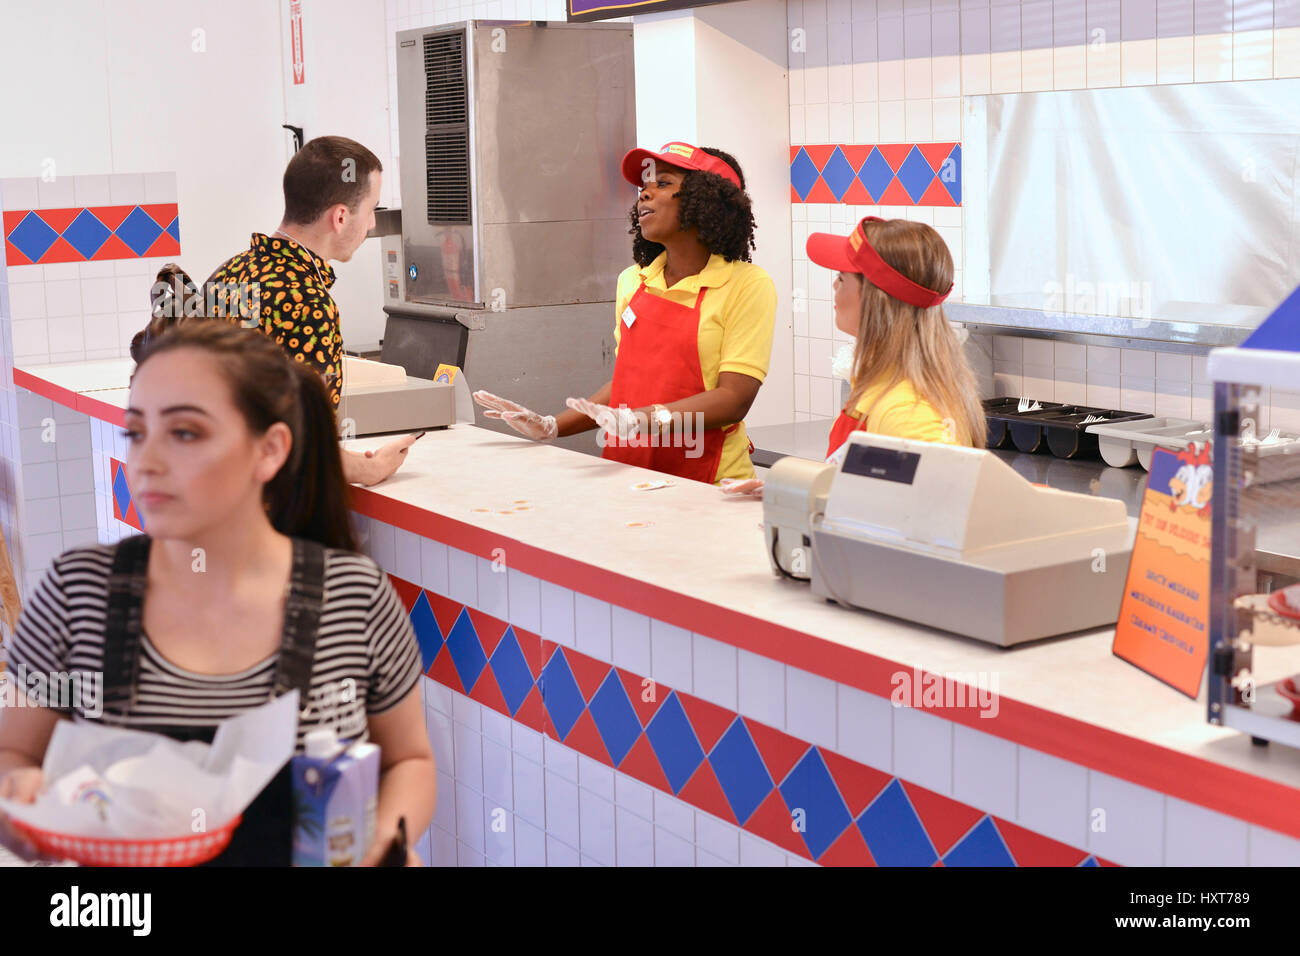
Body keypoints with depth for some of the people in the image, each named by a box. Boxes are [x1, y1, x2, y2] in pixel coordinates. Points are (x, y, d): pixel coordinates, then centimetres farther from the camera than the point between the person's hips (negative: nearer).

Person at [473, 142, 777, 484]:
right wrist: (551, 427, 12)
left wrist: (650, 419, -25)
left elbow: (734, 398, -11)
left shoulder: (747, 285, -3)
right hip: (626, 480, 5)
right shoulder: (632, 282, 14)